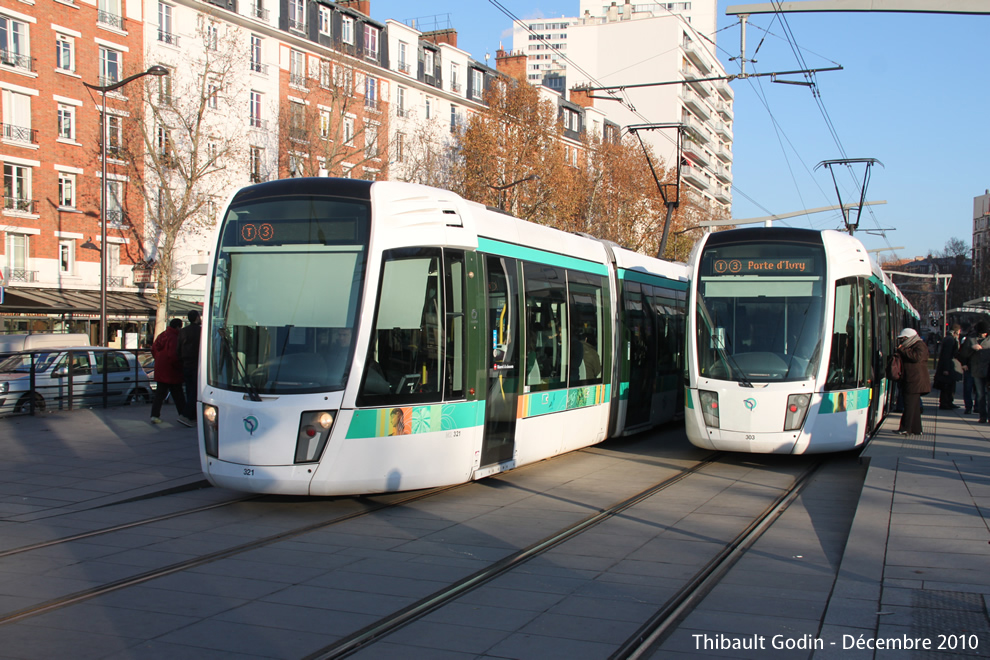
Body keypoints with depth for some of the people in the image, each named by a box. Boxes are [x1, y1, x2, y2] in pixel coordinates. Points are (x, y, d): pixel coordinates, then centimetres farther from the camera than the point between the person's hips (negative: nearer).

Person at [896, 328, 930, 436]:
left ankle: (906, 429, -14)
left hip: (915, 381, -10)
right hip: (910, 381, 10)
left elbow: (917, 356, -25)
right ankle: (916, 429, 14)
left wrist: (903, 350, -19)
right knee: (914, 406, 11)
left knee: (910, 404, -12)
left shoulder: (920, 345, -7)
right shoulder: (910, 346, 23)